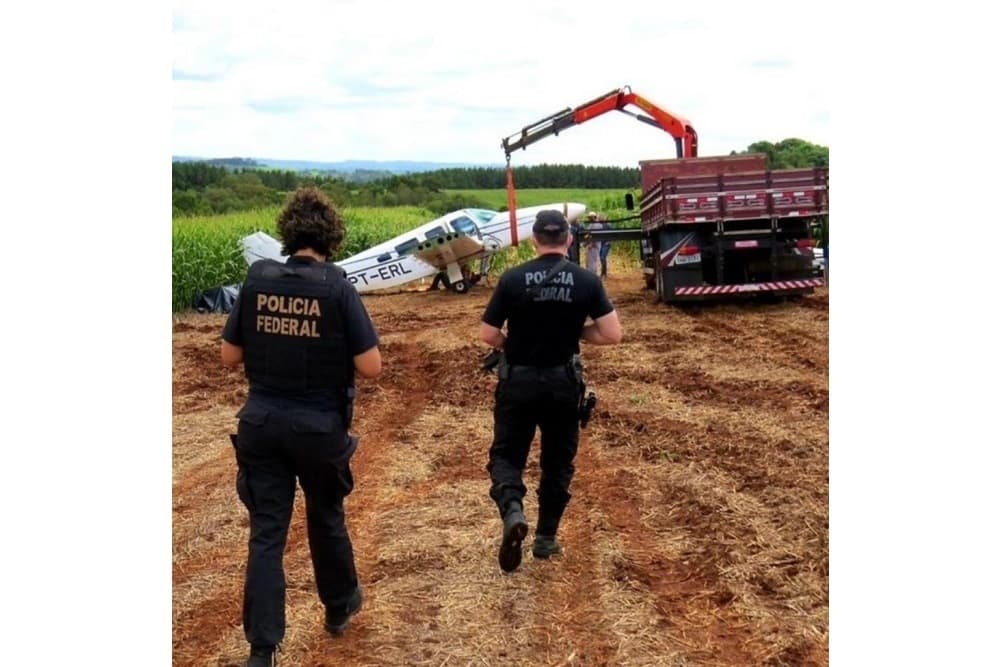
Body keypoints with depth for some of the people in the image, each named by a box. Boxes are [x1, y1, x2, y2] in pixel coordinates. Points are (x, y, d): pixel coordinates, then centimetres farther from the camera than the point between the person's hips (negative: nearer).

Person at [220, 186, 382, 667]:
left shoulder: (257, 279, -5)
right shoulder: (337, 286, -14)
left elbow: (229, 356, 2)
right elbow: (371, 367, -14)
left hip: (261, 422, 2)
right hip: (319, 426, -1)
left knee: (266, 532, 8)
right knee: (326, 517, 21)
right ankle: (339, 608, 41)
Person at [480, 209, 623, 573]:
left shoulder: (512, 279, -8)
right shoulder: (586, 280, -6)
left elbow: (487, 335, -6)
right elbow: (612, 334, -9)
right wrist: (575, 331, 7)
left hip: (518, 381, -1)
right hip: (563, 383, 1)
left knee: (506, 453, 12)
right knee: (558, 461, 16)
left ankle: (512, 510, -16)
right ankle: (546, 538, 22)